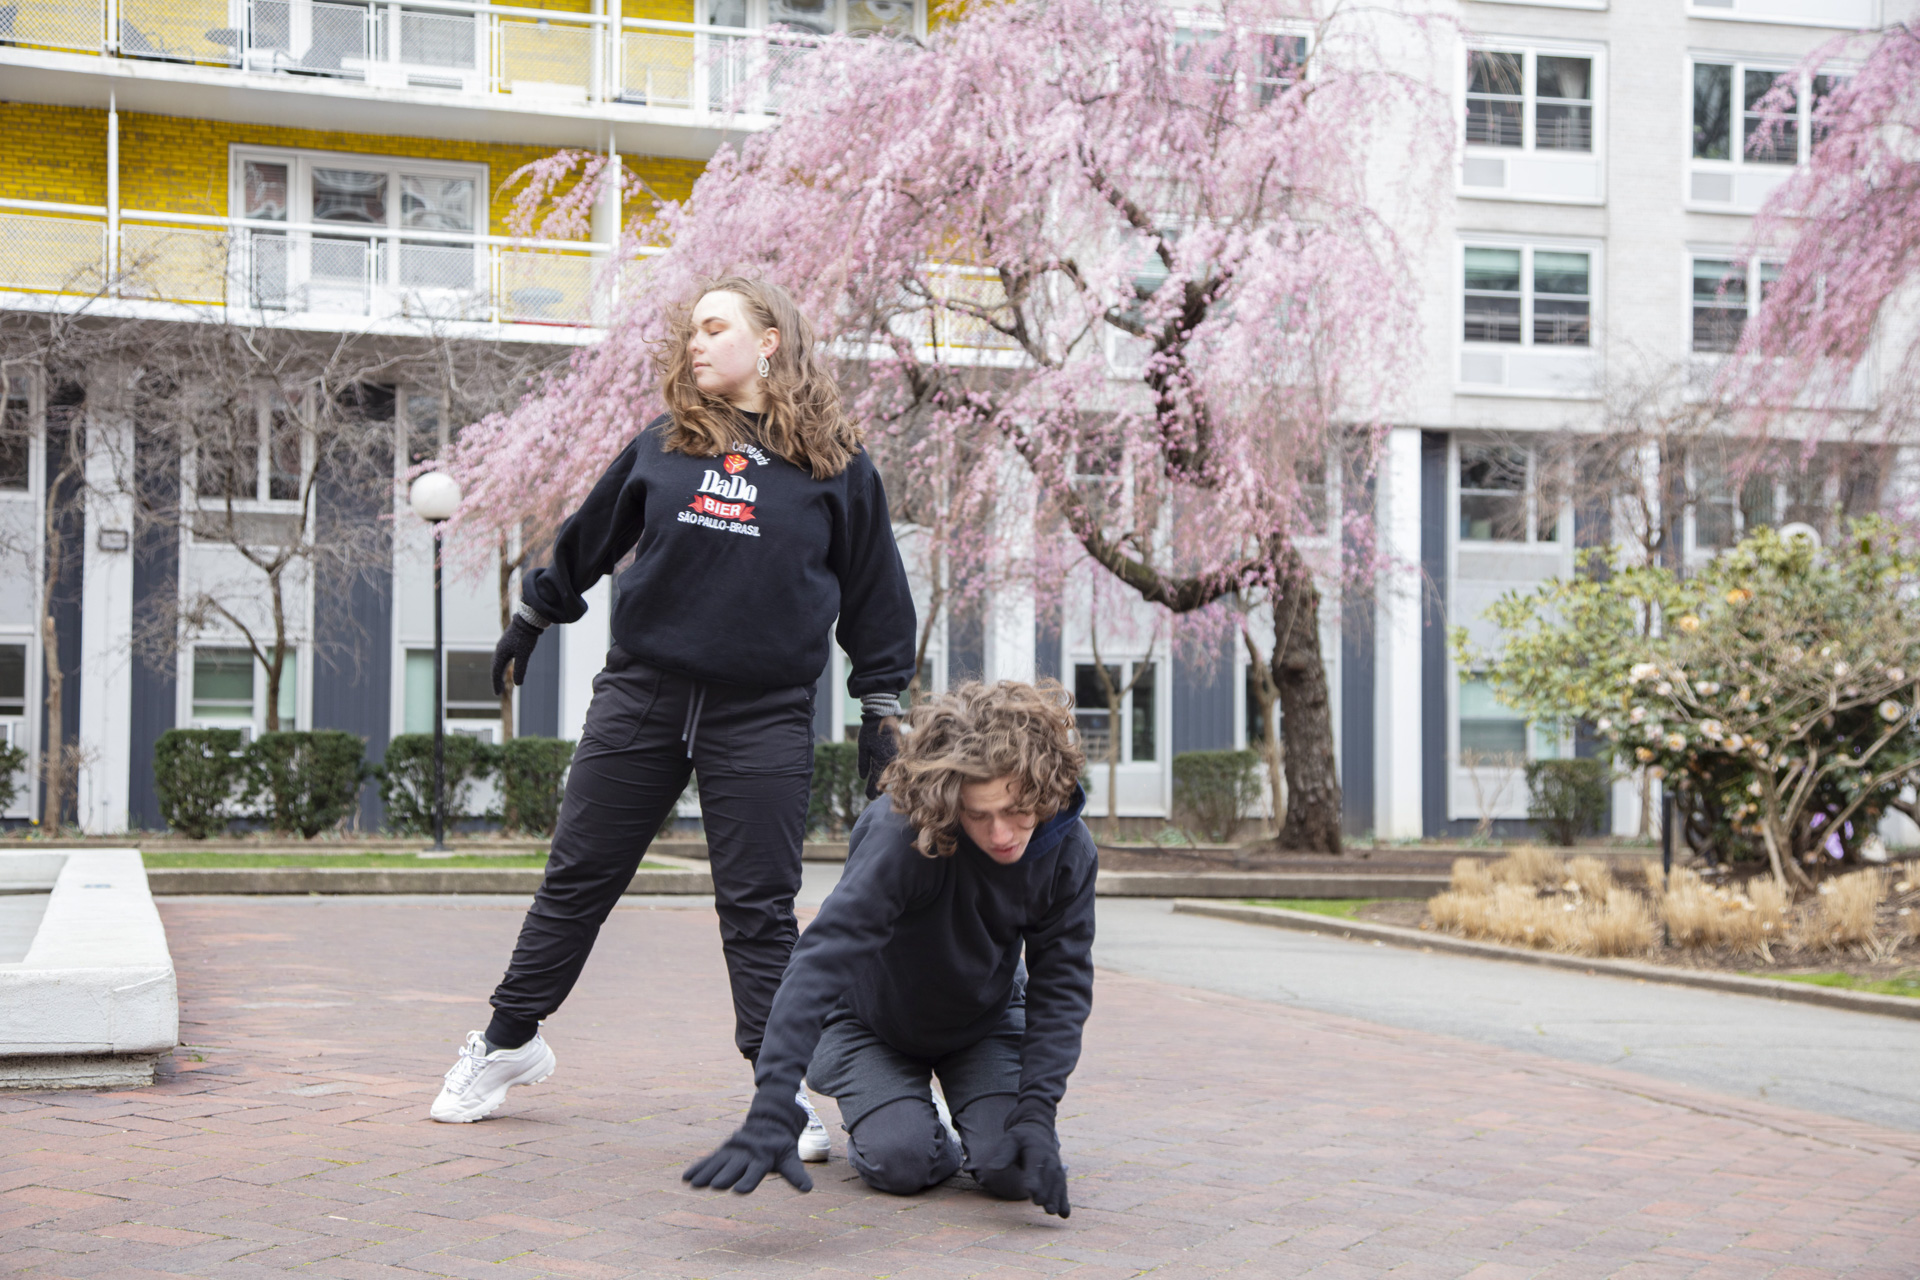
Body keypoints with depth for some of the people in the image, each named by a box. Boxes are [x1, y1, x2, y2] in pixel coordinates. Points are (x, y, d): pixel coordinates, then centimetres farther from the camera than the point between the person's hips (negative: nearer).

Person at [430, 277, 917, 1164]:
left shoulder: (837, 469, 2)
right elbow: (587, 541, 20)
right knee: (577, 881, 9)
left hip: (764, 717, -2)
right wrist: (530, 623, 27)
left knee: (760, 907, 0)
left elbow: (876, 600, 7)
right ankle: (508, 1041, 25)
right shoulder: (661, 447, 7)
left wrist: (882, 710, 6)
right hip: (640, 698, 2)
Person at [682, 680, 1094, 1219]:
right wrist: (770, 1112, -58)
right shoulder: (902, 833, -40)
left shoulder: (1068, 849, -24)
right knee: (903, 1162, -23)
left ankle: (971, 1123, 18)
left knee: (1014, 1170, -18)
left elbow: (1063, 981, -15)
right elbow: (824, 955, -48)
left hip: (986, 1020, 3)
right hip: (873, 1022, -3)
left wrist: (1037, 1112, -28)